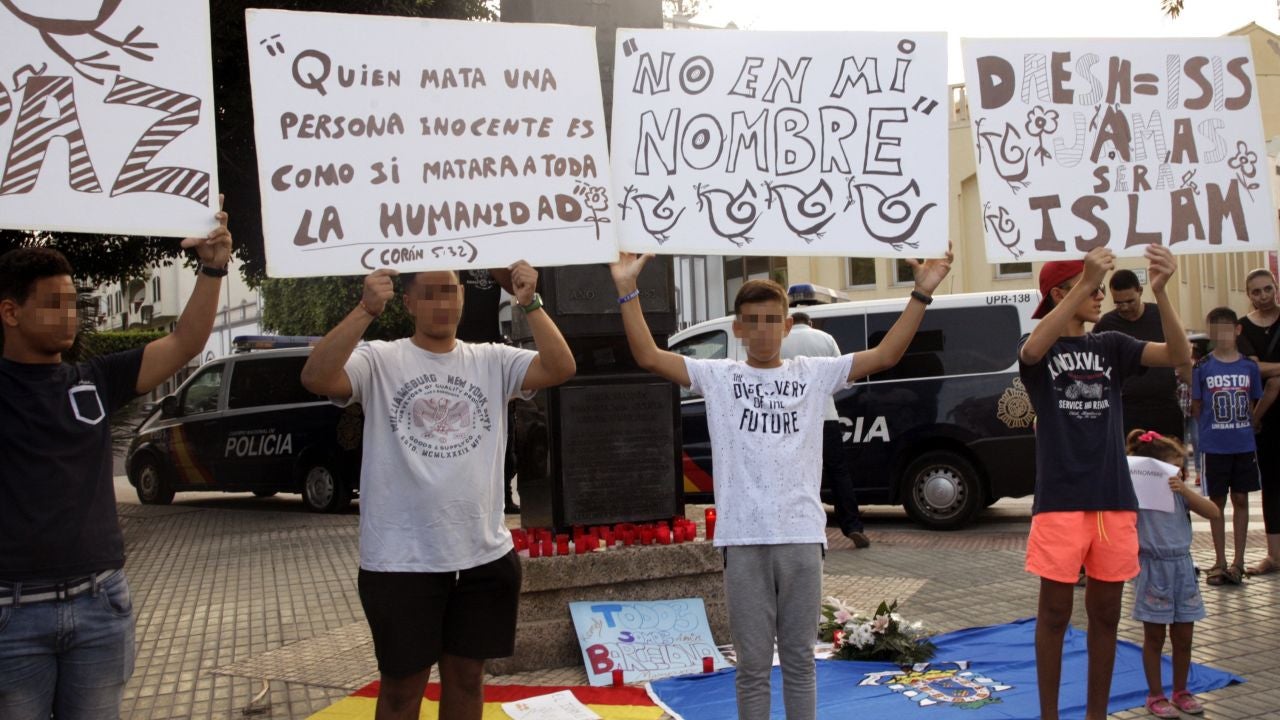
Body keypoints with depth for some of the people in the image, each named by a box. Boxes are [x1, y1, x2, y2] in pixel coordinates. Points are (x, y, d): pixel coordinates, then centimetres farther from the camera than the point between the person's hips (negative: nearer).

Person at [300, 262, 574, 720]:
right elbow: (316, 378, -21)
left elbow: (560, 368, -7)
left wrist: (530, 304, -16)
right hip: (401, 561, -3)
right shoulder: (380, 361, -4)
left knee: (466, 676, 18)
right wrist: (366, 310, -27)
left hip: (485, 556, 3)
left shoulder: (492, 361, 5)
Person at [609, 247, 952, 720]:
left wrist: (921, 294, -2)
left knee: (799, 660, 12)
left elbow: (885, 356, 4)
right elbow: (648, 356, -2)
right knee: (752, 664, 8)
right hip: (743, 539, -1)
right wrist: (628, 290, -9)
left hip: (801, 535, 1)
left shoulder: (814, 374, 9)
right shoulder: (718, 377, 6)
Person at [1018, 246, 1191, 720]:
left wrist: (1160, 291, -23)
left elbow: (1179, 355, -7)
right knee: (1054, 614, 4)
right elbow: (1033, 349, -26)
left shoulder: (1112, 347, 8)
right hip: (1059, 502, -3)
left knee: (1106, 614, 11)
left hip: (1114, 500, 4)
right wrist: (1086, 282, -34)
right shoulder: (1040, 352, 0)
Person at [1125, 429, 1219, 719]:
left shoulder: (1180, 493, 4)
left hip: (1182, 567, 5)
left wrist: (1184, 489, -18)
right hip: (1154, 570, -4)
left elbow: (1214, 513, -7)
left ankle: (1180, 691, 27)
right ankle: (1156, 695, 17)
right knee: (1154, 638, 6)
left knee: (1183, 637, 11)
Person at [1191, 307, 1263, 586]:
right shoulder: (1203, 368, -3)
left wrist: (1244, 429, 1)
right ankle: (1220, 562, 16)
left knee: (1241, 500, 7)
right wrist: (1210, 430, -3)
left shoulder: (1249, 366, 2)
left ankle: (1238, 561, 16)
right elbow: (1196, 407, 2)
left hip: (1244, 445, 1)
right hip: (1214, 447, -1)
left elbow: (1253, 405, 9)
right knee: (1217, 501, 7)